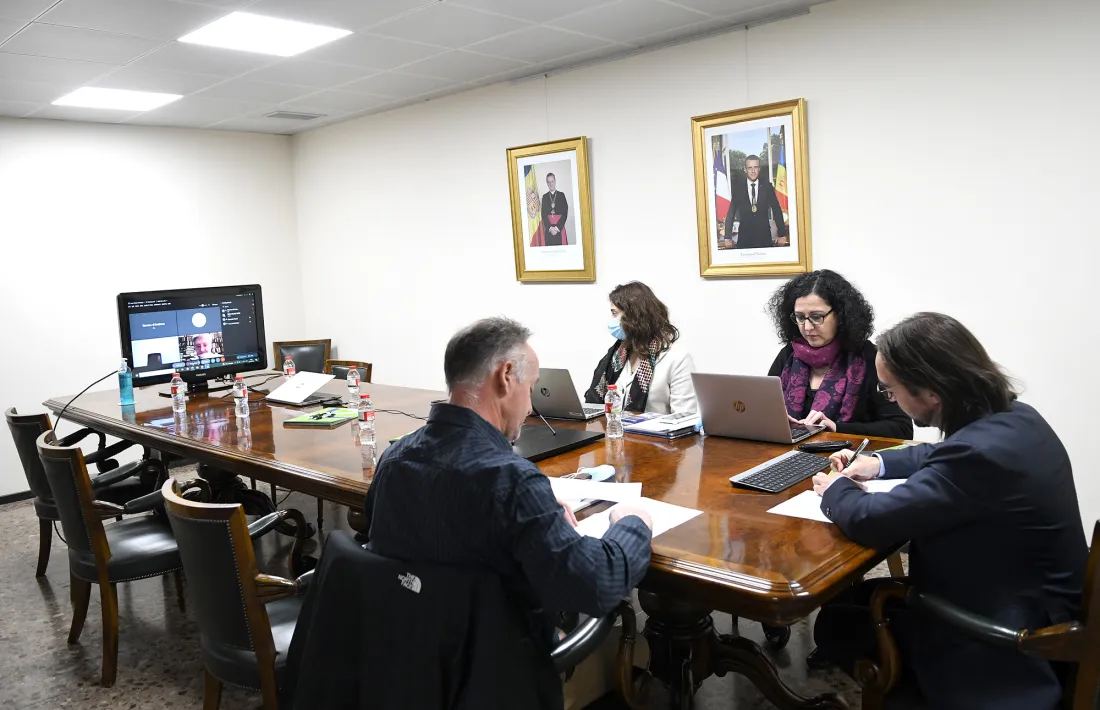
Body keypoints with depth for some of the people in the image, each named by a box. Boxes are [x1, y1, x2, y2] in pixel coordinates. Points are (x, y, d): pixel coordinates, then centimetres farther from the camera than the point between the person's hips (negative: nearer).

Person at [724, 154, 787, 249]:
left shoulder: (767, 186, 3)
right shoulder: (737, 187, 1)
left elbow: (777, 210, 6)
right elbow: (731, 213, 2)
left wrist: (782, 235, 3)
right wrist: (728, 237, -3)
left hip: (764, 237, 1)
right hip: (744, 237, -1)